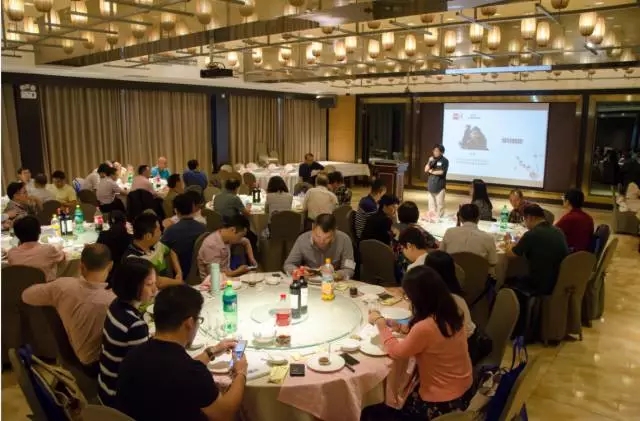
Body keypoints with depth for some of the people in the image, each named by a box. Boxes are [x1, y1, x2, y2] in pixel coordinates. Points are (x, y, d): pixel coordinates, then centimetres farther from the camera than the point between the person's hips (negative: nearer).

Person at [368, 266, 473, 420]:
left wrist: (380, 323, -5)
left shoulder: (425, 327, -32)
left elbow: (396, 351, -16)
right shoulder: (451, 313, -7)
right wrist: (402, 328, 4)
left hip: (443, 403, -8)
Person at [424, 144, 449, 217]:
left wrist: (431, 171, -4)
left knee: (439, 204, -3)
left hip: (439, 186, -5)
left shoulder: (444, 161, -6)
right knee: (431, 204, 12)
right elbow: (426, 170, 5)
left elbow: (441, 172, -15)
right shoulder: (431, 160, 11)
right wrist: (429, 162, -9)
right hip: (430, 186, 5)